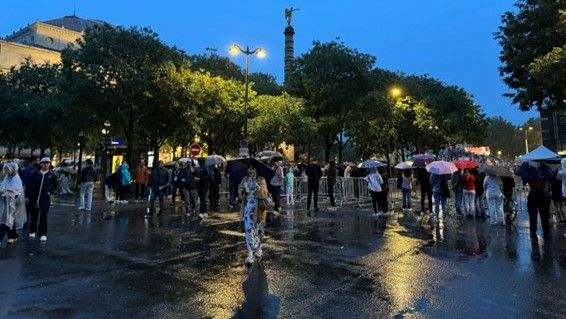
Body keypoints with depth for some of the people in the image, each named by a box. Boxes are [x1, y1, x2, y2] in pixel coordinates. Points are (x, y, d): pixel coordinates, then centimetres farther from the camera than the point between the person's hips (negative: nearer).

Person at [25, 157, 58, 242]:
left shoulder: (51, 175, 1)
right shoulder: (35, 174, 2)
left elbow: (55, 186, 9)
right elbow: (28, 185, 6)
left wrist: (50, 192, -7)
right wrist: (27, 196, 2)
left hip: (45, 200, -2)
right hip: (33, 199, 2)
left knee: (43, 218, 0)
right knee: (33, 217, 14)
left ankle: (43, 234, 6)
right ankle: (32, 231, 31)